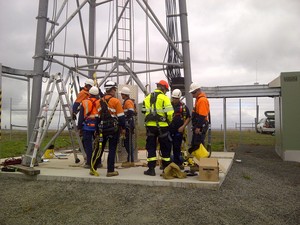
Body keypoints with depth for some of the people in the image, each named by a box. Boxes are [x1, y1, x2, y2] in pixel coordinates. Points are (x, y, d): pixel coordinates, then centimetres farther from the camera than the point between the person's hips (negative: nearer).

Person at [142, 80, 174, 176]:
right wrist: (169, 121, 6)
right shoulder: (164, 98, -6)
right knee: (165, 147, 10)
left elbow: (144, 111, 10)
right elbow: (169, 113, -13)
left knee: (151, 147, 10)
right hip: (162, 126, -4)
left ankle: (151, 169, 8)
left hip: (150, 125, 4)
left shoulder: (147, 97, 11)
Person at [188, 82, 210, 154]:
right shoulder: (198, 99, 16)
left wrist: (198, 127, -23)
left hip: (201, 126, -11)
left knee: (198, 144, -7)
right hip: (198, 125, 11)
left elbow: (202, 116, -23)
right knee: (194, 145, 15)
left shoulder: (202, 100, -17)